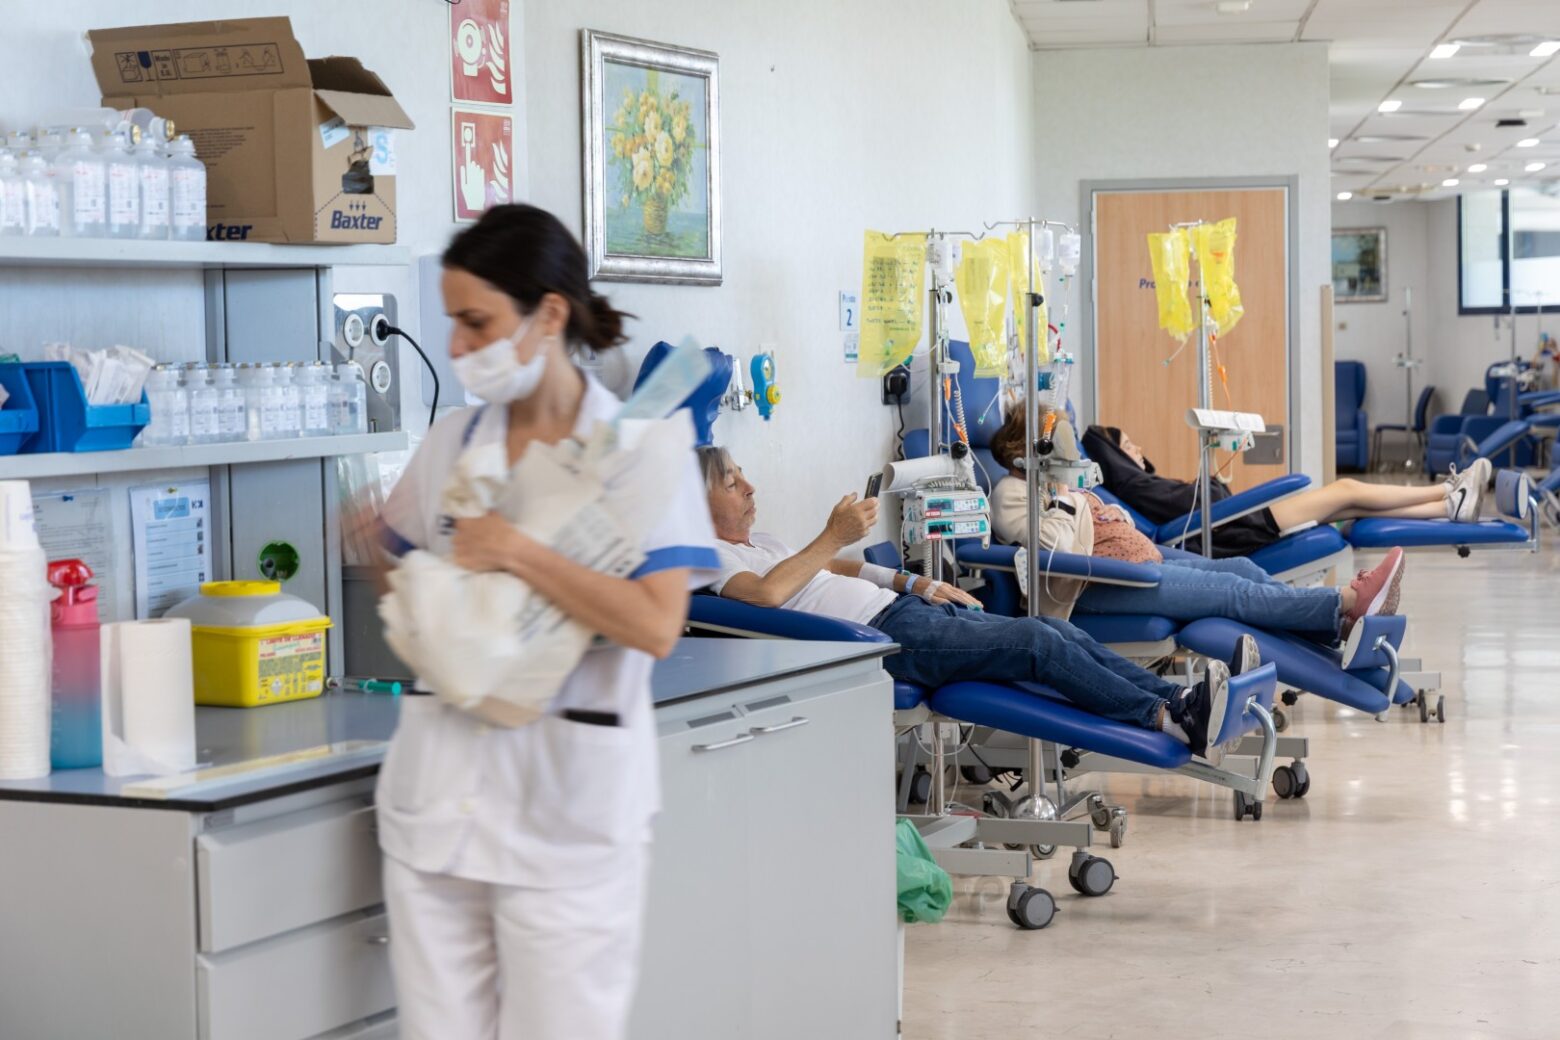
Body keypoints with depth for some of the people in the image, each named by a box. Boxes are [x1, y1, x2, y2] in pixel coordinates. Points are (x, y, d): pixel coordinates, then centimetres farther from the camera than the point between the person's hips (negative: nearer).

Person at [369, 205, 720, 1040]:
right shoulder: (453, 444, 9)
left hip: (569, 800, -5)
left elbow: (656, 626, -16)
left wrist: (517, 554, -17)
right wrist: (368, 545, -1)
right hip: (441, 778, 5)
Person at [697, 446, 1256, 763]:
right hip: (880, 634, -10)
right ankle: (1176, 722, -24)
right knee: (1038, 643, -21)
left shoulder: (759, 540, 25)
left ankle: (1180, 700, -10)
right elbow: (768, 592, -25)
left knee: (1057, 629, -4)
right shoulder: (712, 557, -5)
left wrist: (917, 582, 24)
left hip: (903, 607, 10)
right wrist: (834, 537, -23)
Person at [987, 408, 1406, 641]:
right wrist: (1061, 499, -11)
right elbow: (1058, 545, -23)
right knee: (1233, 591, -20)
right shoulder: (1010, 494, -5)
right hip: (1098, 587, -10)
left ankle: (1342, 625, -18)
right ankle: (1346, 604, -27)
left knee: (1243, 569, -6)